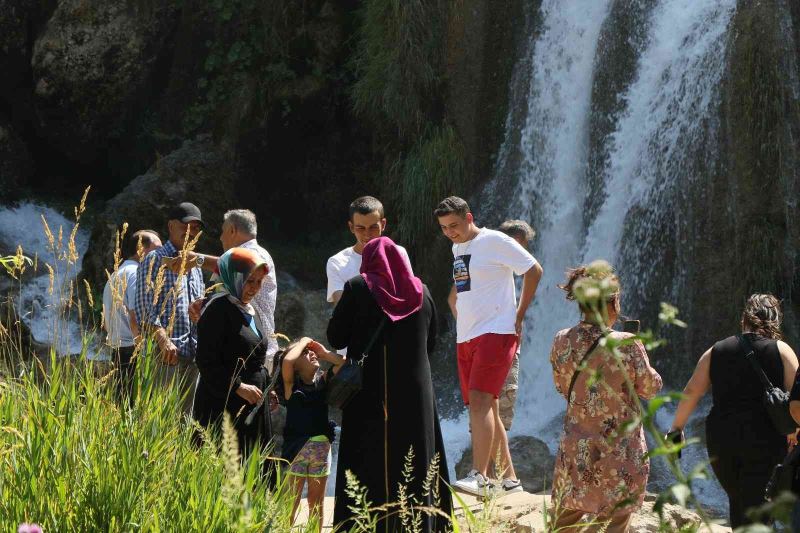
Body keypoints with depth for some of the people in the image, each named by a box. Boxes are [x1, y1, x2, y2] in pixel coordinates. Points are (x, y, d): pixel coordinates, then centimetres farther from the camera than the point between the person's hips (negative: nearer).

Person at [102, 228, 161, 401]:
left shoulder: (114, 277, 22)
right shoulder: (137, 273, -9)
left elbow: (106, 322, 26)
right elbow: (136, 319, -18)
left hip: (117, 353, 10)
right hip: (134, 351, -10)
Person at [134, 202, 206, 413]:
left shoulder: (195, 266, 23)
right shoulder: (156, 260, -1)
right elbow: (145, 310, -11)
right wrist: (163, 340, -23)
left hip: (192, 355, 7)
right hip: (166, 355, -7)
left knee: (187, 416, 6)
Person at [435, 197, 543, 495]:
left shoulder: (495, 242, -7)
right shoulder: (457, 249, 17)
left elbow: (534, 271, -6)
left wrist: (519, 316, -6)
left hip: (496, 333, -9)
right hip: (465, 338, 9)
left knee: (480, 401, -20)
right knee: (484, 408, 8)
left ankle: (479, 477, -26)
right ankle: (509, 478, 15)